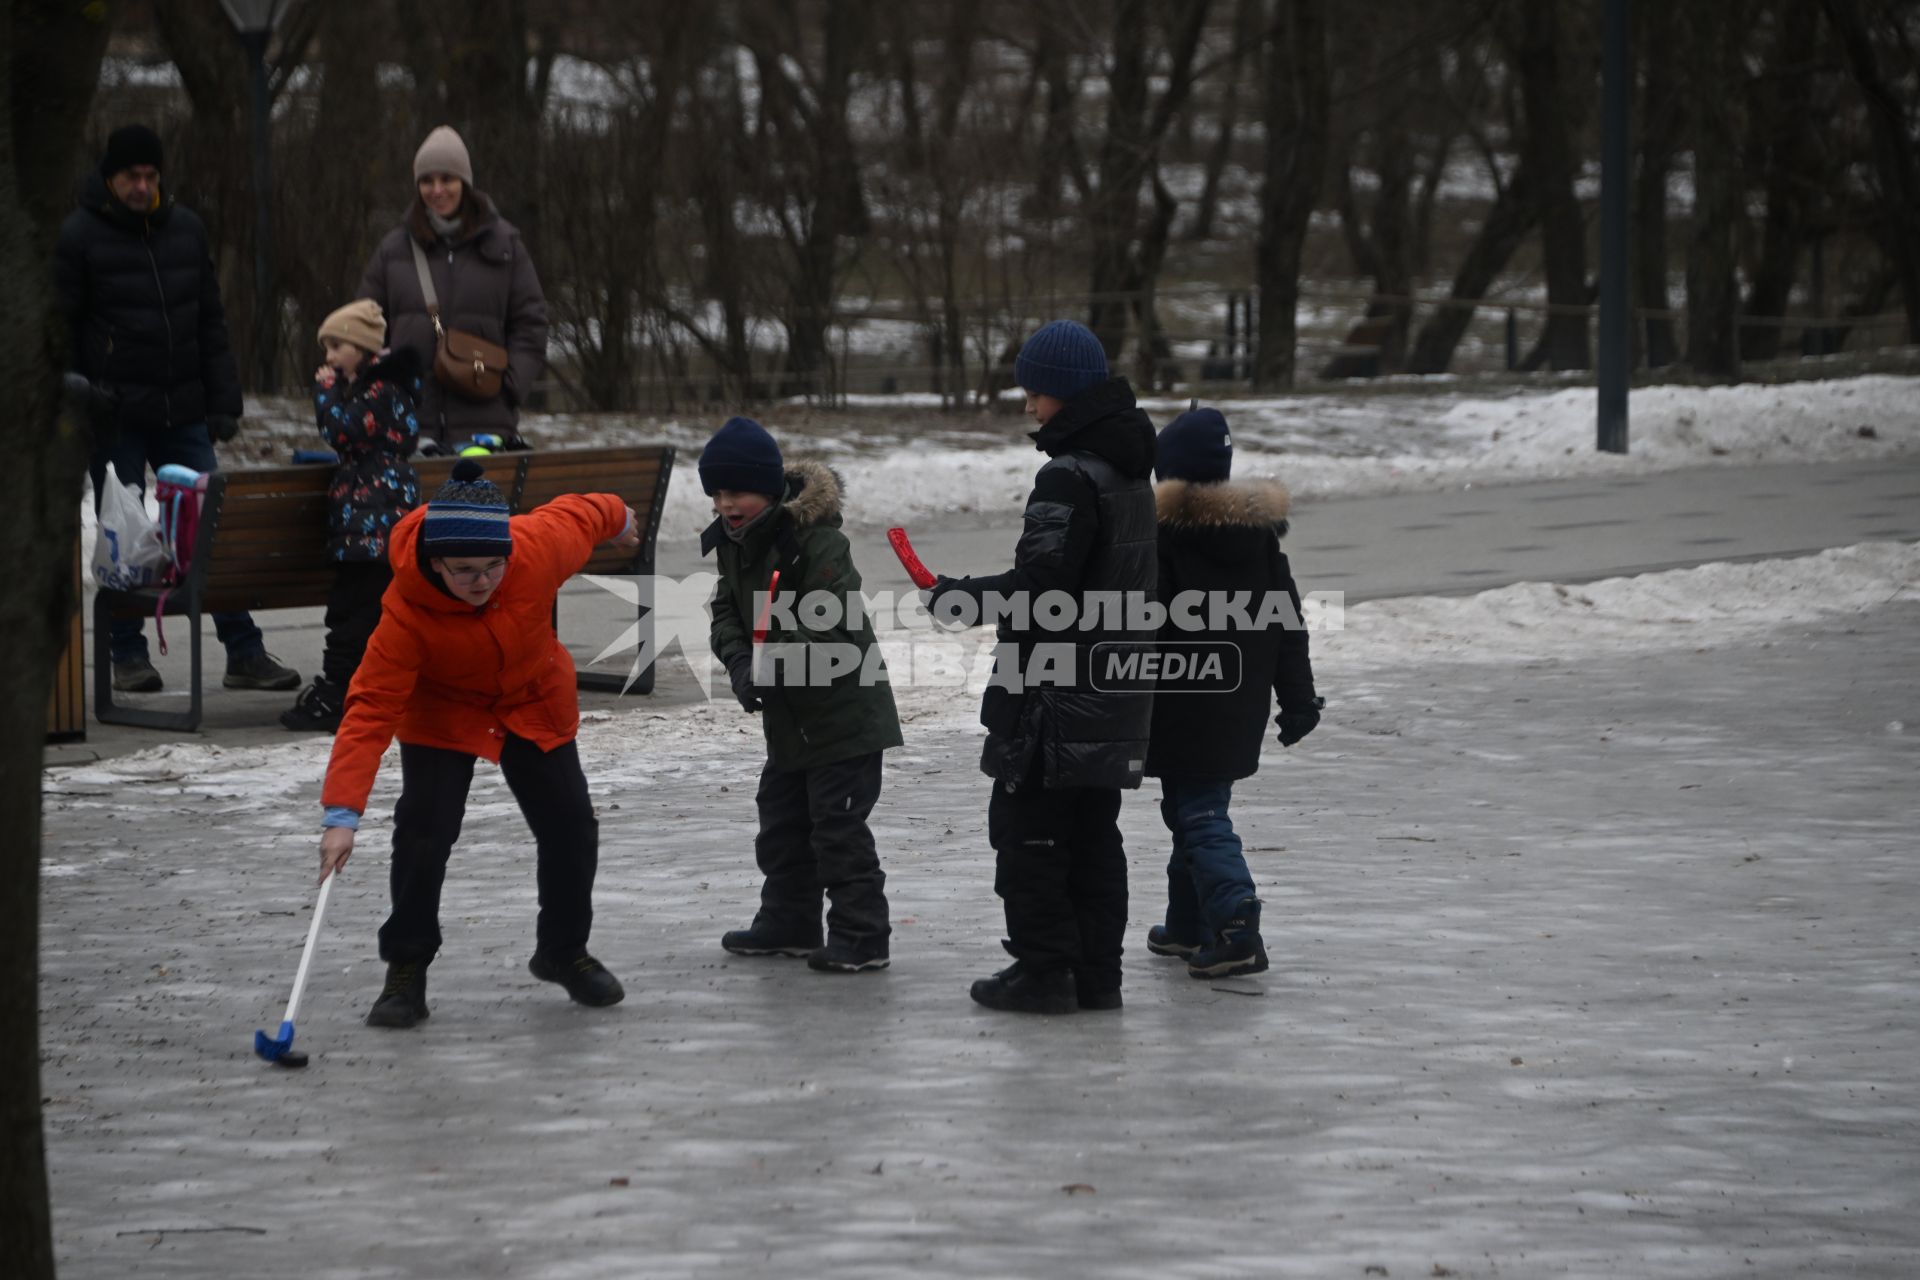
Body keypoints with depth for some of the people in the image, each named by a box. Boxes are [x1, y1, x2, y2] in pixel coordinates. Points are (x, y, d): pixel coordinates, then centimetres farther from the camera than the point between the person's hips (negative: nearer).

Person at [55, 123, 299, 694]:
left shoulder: (185, 229, 10)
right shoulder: (80, 234, -4)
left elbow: (210, 321, 15)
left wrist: (223, 403, 8)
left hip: (183, 414, 4)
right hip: (116, 416, -3)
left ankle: (244, 652, 4)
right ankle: (128, 655, 11)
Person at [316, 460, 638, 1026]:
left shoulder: (542, 545, -32)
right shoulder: (405, 612, -38)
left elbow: (579, 513, -8)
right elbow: (370, 709, -39)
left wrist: (619, 519, 17)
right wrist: (342, 813, -46)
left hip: (534, 701, 3)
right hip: (440, 712, -3)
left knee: (570, 827, 6)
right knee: (424, 828, -18)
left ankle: (564, 952, 32)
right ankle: (406, 970, 0)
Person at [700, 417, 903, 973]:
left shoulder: (817, 540, -22)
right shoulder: (733, 543, 4)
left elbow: (836, 625, -27)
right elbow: (726, 613, 6)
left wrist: (778, 668, -33)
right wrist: (740, 664, -14)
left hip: (842, 711, -9)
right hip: (789, 718, 9)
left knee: (838, 823, -8)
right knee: (781, 818, 17)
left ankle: (861, 932, -1)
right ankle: (788, 922, 31)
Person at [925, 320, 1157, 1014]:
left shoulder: (1069, 477, -18)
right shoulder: (1131, 475, 13)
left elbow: (1043, 583, -23)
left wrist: (961, 594, -10)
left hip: (1057, 693, -9)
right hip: (1116, 692, 9)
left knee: (1026, 827, -1)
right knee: (1094, 831, 13)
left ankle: (1044, 969, -2)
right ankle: (1096, 972, 14)